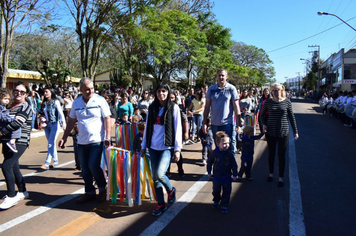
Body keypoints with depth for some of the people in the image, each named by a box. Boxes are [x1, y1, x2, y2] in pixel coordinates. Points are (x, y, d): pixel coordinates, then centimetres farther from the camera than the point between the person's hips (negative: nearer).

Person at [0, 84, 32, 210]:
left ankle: (11, 196, -6)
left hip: (19, 142, -8)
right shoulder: (11, 106, 17)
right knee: (14, 167, 13)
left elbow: (17, 123, -19)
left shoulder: (25, 107, -7)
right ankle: (23, 192, 28)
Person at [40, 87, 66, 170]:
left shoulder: (55, 102, -6)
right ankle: (55, 161, 21)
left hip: (54, 124, -6)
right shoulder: (44, 103, 11)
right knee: (52, 144, 11)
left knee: (50, 144, -9)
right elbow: (43, 114, 20)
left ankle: (47, 163, -8)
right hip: (47, 125, 6)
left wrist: (63, 123, -19)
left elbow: (60, 113, -11)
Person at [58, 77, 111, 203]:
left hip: (97, 140, -5)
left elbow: (107, 119, -8)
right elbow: (71, 121, 13)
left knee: (93, 166, -9)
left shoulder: (100, 100, -6)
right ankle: (89, 192, 27)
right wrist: (64, 138, 9)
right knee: (85, 169, 10)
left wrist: (107, 137, -16)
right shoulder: (76, 102, 6)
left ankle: (102, 189, 15)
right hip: (82, 141, 5)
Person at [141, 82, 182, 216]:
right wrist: (143, 146, 12)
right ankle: (161, 204, 22)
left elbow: (177, 129, -4)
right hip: (153, 147, 4)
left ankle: (171, 190, 13)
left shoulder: (173, 108, -2)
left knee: (159, 174, -19)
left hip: (167, 147, -4)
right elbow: (147, 127, 12)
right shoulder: (152, 108, 8)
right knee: (154, 177, 6)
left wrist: (177, 149, -9)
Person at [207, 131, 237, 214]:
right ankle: (216, 201, 42)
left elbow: (234, 165, -4)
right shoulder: (215, 153, -11)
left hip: (227, 177, -1)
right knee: (216, 191, 15)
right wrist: (209, 172, 6)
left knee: (226, 192, 8)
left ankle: (224, 206, 23)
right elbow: (209, 162, 3)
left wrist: (235, 174, -3)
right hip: (216, 177, 1)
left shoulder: (230, 154, -13)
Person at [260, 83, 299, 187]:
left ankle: (281, 178, 17)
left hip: (283, 132, -1)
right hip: (270, 132, 1)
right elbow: (262, 115, 10)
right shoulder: (268, 102, -1)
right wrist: (263, 124, -9)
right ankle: (271, 174, 31)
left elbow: (291, 117, 4)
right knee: (271, 154, 13)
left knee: (281, 155, 5)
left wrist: (295, 131, 5)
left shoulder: (287, 102, -2)